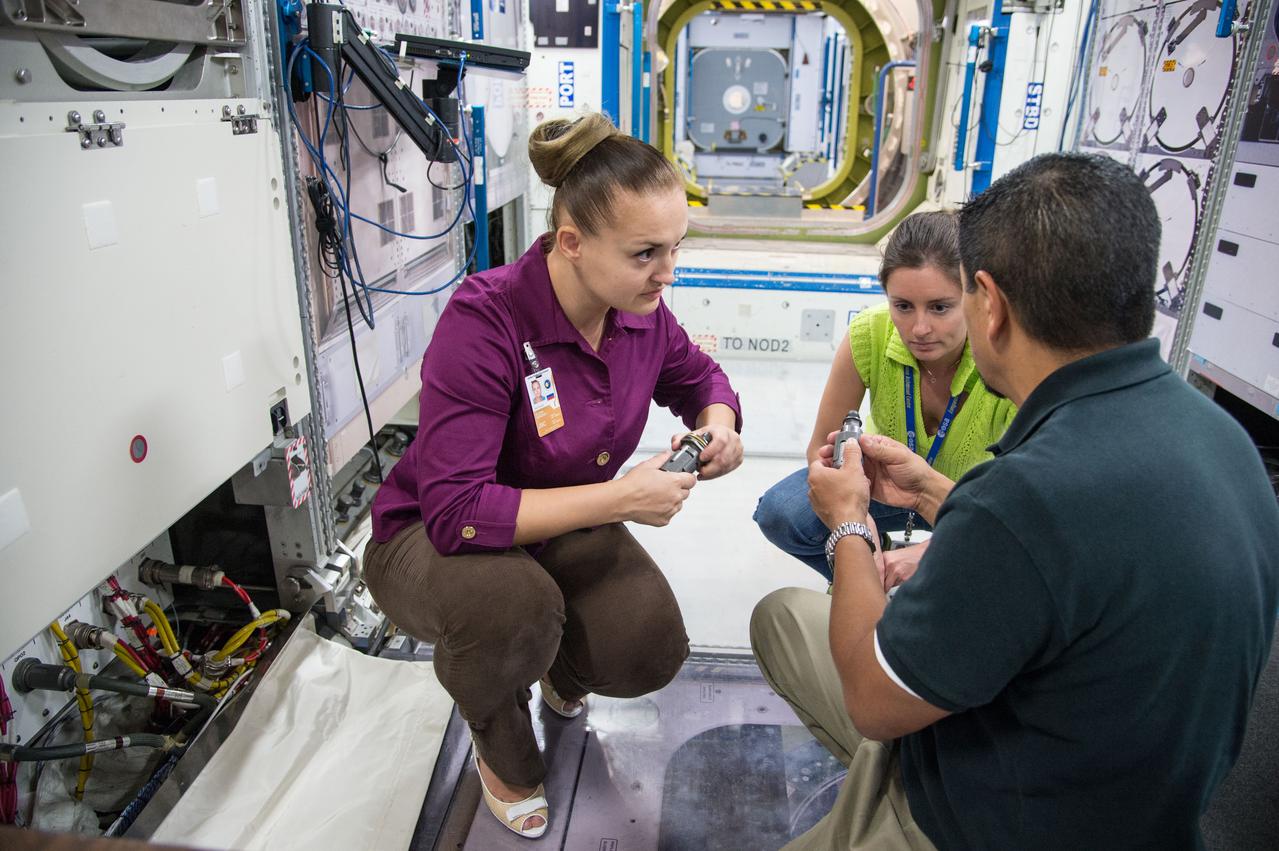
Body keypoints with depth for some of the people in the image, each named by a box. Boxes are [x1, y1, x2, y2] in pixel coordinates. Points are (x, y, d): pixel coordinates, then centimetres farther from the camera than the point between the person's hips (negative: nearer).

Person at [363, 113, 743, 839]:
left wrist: (719, 424, -16)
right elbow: (455, 510, -36)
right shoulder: (485, 320, -33)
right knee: (514, 605, -37)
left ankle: (563, 675, 25)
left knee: (653, 651, -18)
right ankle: (504, 757, 2)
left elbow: (699, 376, 9)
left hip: (560, 530, 5)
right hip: (432, 538, -4)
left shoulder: (641, 308, -13)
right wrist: (619, 498, -35)